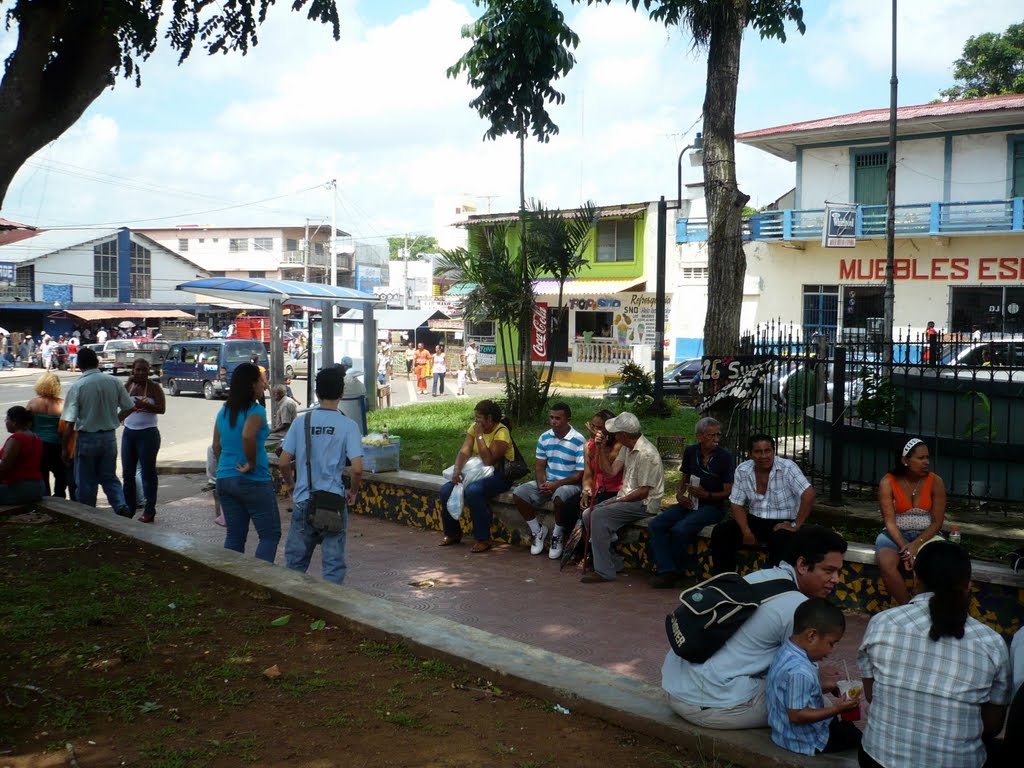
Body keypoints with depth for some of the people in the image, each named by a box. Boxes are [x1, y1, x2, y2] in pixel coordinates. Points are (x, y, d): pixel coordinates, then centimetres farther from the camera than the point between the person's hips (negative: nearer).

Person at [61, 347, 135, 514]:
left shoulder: (77, 387, -14)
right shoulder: (113, 382, -4)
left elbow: (69, 422, -14)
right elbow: (130, 407, 3)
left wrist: (65, 448, -5)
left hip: (86, 439, -3)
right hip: (109, 437, 3)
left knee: (86, 482, 10)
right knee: (109, 477, 16)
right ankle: (121, 505, -5)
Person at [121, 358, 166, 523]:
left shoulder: (154, 387, -4)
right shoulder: (129, 386, 8)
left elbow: (162, 409, -11)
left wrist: (145, 405, -26)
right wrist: (129, 383, -11)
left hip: (147, 433, -5)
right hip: (129, 432, 5)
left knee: (148, 472, -1)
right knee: (127, 472, 9)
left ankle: (149, 511, 3)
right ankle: (129, 506, 21)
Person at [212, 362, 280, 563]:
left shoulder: (224, 411, 9)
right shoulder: (256, 411, -14)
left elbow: (216, 446, 14)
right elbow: (247, 435, -32)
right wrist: (252, 464, -20)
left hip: (224, 479, 7)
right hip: (253, 481, -7)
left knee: (234, 535, 14)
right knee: (270, 534, 2)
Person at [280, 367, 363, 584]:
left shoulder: (302, 421, -1)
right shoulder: (348, 425, -8)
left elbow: (284, 462, -1)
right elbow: (357, 468, -16)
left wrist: (290, 484, 18)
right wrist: (353, 492, 3)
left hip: (303, 501, 2)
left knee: (295, 559, 16)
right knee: (333, 561, 6)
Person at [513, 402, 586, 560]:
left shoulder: (579, 441, -15)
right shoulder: (544, 438, 3)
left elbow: (579, 475, -15)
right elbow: (539, 466, 7)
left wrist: (556, 485, -22)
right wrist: (542, 483, -14)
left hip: (570, 485, -6)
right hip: (547, 483, 6)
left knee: (559, 496, -39)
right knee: (518, 493, -15)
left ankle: (558, 534, -12)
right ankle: (538, 530, 5)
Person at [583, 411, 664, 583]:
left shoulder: (646, 454, -22)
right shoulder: (627, 447, 8)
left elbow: (643, 492, -21)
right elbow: (611, 472, 6)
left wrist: (617, 501, -15)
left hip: (644, 503, -10)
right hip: (627, 497, 10)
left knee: (599, 516, -24)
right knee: (588, 515, -2)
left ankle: (604, 571, -18)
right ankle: (612, 562, 5)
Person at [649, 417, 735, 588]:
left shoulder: (725, 457, -9)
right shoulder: (691, 452, 6)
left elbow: (728, 492, -8)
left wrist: (706, 494, -22)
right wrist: (680, 494, -1)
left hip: (713, 506, -6)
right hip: (691, 502, 6)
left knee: (680, 529, -30)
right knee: (655, 525, -14)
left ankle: (678, 572, -9)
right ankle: (666, 570, -20)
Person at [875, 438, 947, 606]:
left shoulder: (935, 482, -5)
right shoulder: (888, 482, -8)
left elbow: (937, 522, -5)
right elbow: (890, 522, -11)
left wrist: (916, 545, -19)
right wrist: (905, 548, -25)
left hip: (927, 535, 1)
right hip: (896, 535, -1)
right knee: (886, 564, -32)